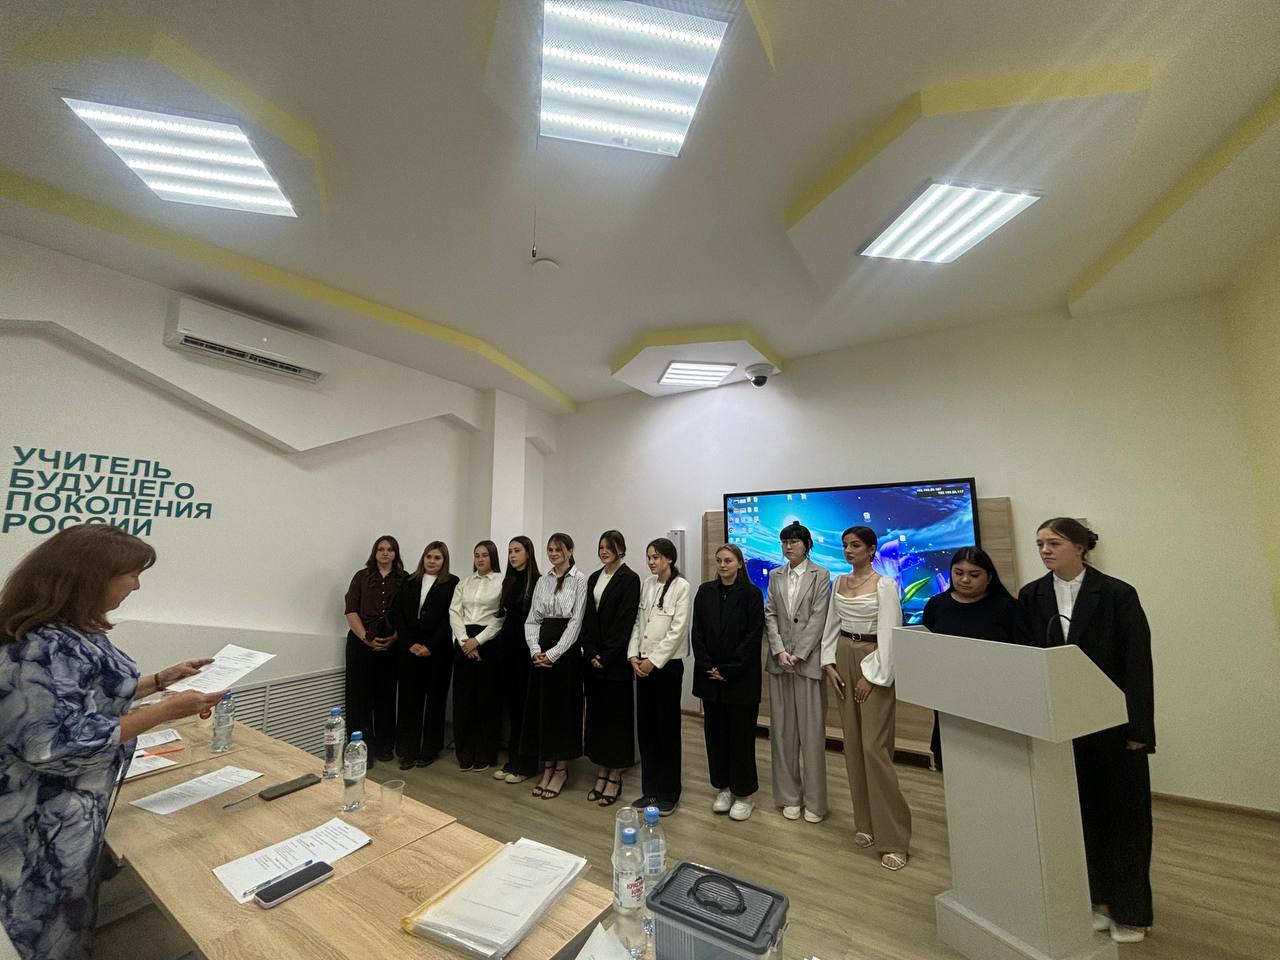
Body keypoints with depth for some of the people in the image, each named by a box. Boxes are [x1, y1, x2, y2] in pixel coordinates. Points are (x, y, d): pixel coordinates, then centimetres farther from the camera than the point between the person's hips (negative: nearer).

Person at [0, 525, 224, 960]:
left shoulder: (69, 631, 1)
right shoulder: (40, 648, -30)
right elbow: (56, 745, -29)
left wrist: (161, 680, 7)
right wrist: (165, 711, -27)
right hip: (44, 818, -9)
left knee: (70, 920, 26)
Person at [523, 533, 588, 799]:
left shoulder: (580, 580, -8)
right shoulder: (542, 581, 9)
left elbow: (576, 621, -12)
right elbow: (532, 619, 8)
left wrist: (554, 653, -15)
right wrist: (535, 650, -6)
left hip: (566, 650, -5)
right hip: (541, 653, 5)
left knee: (564, 707, 4)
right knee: (541, 707, 10)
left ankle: (561, 770, 22)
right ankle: (547, 767, 27)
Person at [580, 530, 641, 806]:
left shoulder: (629, 579, -9)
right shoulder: (594, 578, 11)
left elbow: (626, 622, -14)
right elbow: (587, 617, 7)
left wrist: (606, 656, -14)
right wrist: (591, 653, -3)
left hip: (616, 658, -6)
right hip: (593, 657, 6)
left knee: (616, 714, 5)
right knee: (596, 713, 13)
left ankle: (615, 777, 19)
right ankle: (601, 774, 27)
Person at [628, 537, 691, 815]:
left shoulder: (682, 587, -11)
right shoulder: (647, 584, 7)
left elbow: (677, 630, -15)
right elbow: (637, 622, 8)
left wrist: (653, 660, -14)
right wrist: (634, 656, -3)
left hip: (667, 664, -5)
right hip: (643, 664, 6)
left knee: (667, 728, 6)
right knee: (645, 727, 12)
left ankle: (668, 794, 22)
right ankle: (650, 790, 28)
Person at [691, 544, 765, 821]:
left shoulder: (751, 593, -8)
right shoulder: (705, 591, 3)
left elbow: (753, 637, -11)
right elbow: (696, 633, 2)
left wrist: (727, 670, -14)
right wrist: (707, 666, -8)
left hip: (741, 677, -3)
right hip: (710, 676, 4)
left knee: (741, 734, 6)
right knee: (715, 732, 12)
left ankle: (744, 793, 25)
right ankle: (723, 788, 30)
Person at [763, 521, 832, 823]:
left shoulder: (820, 575, -1)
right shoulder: (775, 575, 10)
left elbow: (818, 617, -8)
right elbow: (769, 615, 5)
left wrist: (799, 654, -13)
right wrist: (779, 651, -8)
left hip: (808, 659, -3)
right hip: (779, 659, 3)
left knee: (811, 730, 3)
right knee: (782, 729, 9)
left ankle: (813, 800, 18)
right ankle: (790, 796, 23)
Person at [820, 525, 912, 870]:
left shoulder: (885, 584, -10)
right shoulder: (839, 582, 8)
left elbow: (888, 634, -13)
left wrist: (871, 675, -14)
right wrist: (829, 663, 3)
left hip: (874, 664, -6)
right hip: (844, 659, 6)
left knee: (875, 747, -7)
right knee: (853, 745, 11)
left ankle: (894, 838, 8)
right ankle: (865, 822, 26)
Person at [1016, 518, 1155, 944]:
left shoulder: (1118, 594, -11)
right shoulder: (1031, 596, -3)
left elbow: (1138, 665, -10)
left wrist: (1139, 728, -11)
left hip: (1112, 722, -3)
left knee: (1122, 811, 11)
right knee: (1080, 810, 14)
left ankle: (1129, 910, 29)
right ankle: (1096, 899, 32)